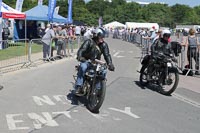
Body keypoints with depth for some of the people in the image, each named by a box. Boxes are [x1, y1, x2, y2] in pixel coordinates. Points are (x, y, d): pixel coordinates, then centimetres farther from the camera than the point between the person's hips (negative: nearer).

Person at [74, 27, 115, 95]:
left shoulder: (104, 45, 2)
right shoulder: (89, 42, -10)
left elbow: (107, 55, -4)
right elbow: (81, 50, -20)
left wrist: (110, 64, -21)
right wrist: (80, 57, -42)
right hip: (86, 61, -4)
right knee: (83, 67, -36)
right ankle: (78, 87, -34)